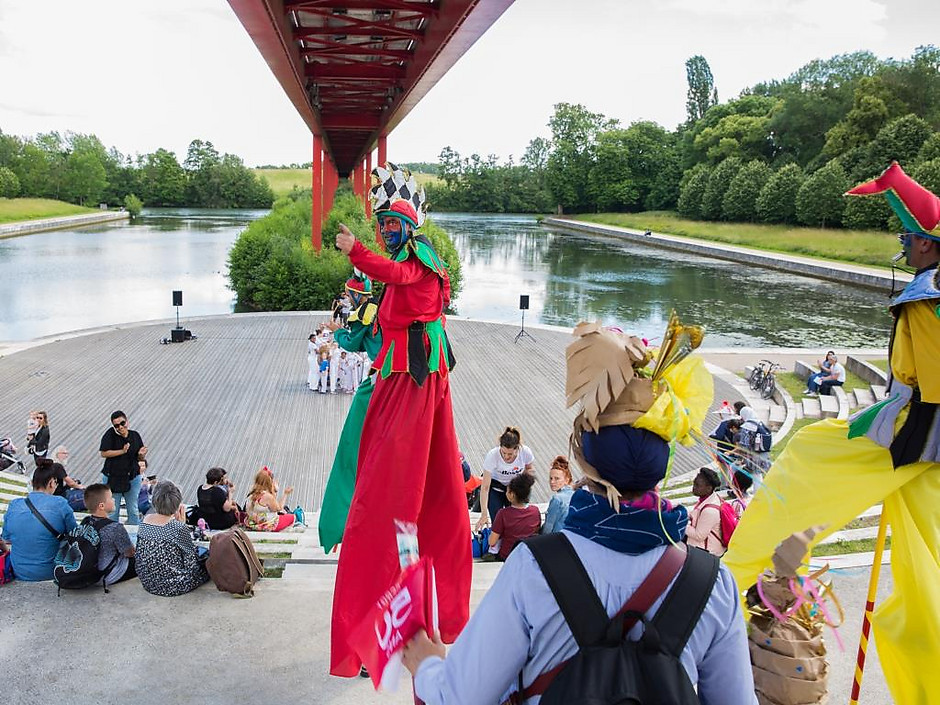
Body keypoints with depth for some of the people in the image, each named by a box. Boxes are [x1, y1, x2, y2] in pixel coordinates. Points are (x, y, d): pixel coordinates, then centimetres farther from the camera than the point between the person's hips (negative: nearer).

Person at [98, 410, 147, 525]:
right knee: (112, 511, 3)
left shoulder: (135, 435, 3)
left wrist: (141, 454, -12)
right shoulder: (110, 434, -7)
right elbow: (104, 453, -13)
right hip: (113, 478, -3)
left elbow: (140, 457, 11)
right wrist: (122, 451, -20)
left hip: (133, 477, 3)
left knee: (133, 510, 9)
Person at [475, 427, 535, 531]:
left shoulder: (525, 452, -26)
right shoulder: (492, 456, -33)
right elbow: (485, 487, -30)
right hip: (496, 487, -2)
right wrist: (484, 514, -34)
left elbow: (530, 469, -1)